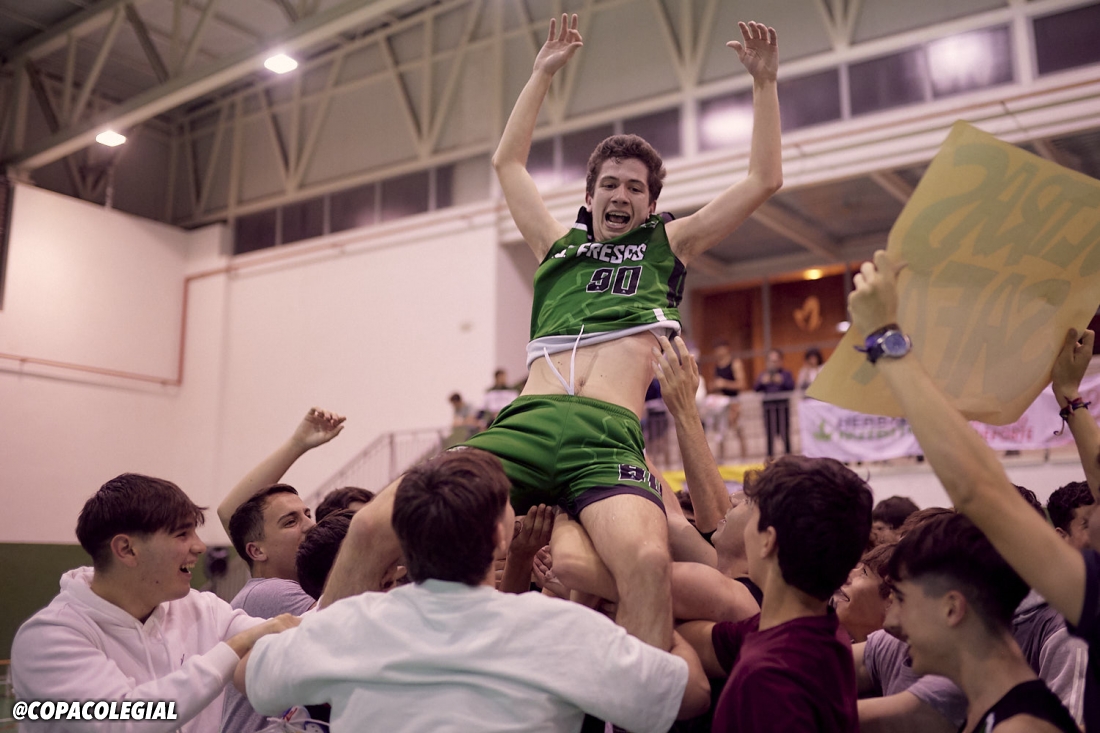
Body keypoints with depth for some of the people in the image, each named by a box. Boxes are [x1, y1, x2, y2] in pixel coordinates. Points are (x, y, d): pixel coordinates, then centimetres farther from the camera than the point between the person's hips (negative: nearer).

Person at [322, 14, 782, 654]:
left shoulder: (668, 244, 25)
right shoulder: (559, 246, 30)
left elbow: (764, 179, 26)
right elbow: (508, 163, 41)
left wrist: (764, 81, 25)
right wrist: (544, 72, 44)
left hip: (608, 439, -2)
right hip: (525, 426, 2)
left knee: (648, 560, -36)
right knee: (373, 525, -16)